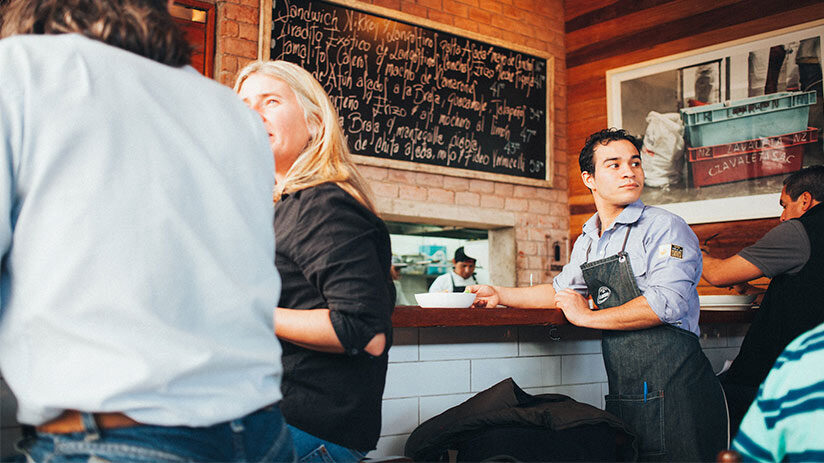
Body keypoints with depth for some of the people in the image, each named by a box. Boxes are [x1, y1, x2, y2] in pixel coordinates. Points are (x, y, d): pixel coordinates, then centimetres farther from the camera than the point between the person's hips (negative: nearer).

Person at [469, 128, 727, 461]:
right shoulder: (587, 242, 14)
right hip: (624, 396, 7)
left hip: (674, 390, -6)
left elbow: (667, 303, -21)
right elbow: (562, 289, 28)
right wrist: (500, 295, 18)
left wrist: (588, 317, -11)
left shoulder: (665, 227, -9)